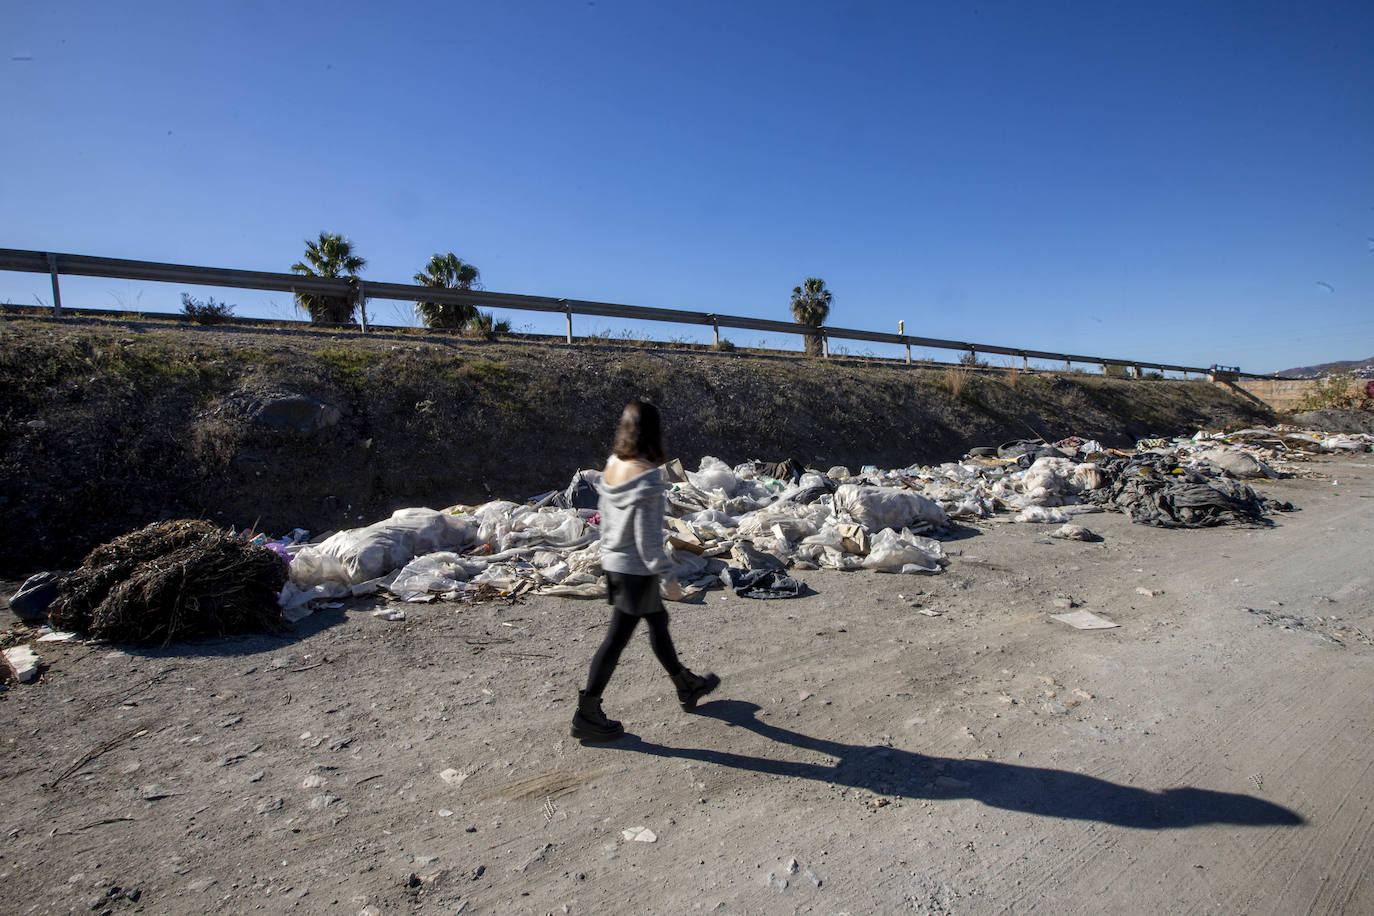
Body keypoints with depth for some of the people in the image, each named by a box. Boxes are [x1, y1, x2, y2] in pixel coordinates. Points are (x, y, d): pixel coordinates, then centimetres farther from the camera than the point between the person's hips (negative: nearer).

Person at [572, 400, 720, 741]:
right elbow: (647, 536, -23)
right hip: (635, 569, -9)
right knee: (616, 638, 5)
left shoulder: (612, 465, -1)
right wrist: (668, 577, -15)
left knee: (658, 622, 23)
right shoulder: (647, 476, -24)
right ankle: (587, 715, 18)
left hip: (613, 562, 9)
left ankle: (686, 686, 43)